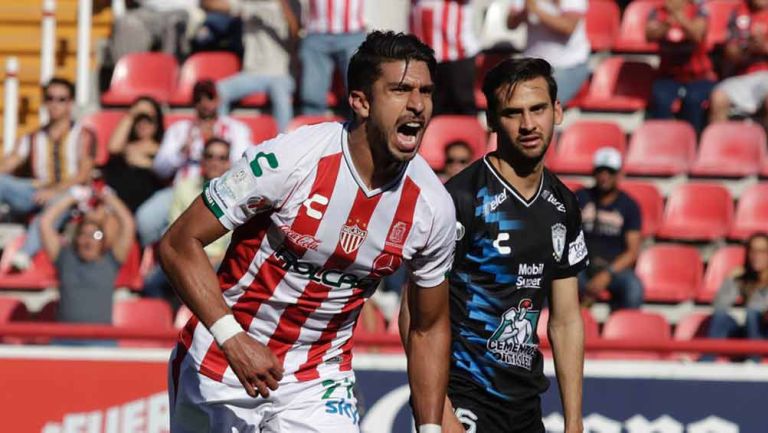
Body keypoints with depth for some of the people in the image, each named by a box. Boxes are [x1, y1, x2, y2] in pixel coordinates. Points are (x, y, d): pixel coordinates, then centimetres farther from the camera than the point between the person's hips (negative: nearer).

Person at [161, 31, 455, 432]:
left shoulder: (432, 207, -9)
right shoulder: (288, 160, -23)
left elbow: (429, 329, 5)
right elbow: (179, 244, -18)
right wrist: (233, 340, -29)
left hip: (318, 382, 2)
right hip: (220, 364, -2)